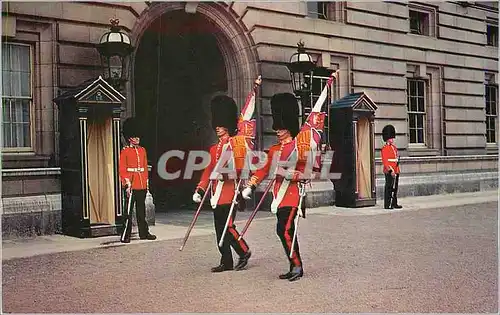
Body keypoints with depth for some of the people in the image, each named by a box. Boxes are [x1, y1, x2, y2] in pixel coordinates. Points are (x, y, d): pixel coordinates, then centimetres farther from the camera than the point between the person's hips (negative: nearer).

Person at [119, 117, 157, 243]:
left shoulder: (142, 150, 13)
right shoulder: (124, 151, -4)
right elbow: (122, 169, -8)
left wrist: (147, 183, 14)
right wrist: (127, 184, -15)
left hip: (142, 185, 6)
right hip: (132, 186, -6)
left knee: (141, 211, 13)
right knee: (128, 211, -3)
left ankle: (144, 233, 19)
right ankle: (125, 236, 1)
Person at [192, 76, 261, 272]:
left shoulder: (236, 144, -2)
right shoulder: (214, 149, 15)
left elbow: (238, 167, -12)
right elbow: (208, 171, 15)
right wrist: (199, 191, 11)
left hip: (229, 191, -7)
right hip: (217, 193, 7)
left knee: (228, 226, -8)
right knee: (220, 229, 7)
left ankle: (244, 252, 10)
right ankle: (226, 261, 13)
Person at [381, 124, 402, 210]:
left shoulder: (394, 147, 17)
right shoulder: (385, 148, -9)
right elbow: (384, 161, -16)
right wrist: (390, 170, -21)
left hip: (396, 171, 8)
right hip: (389, 171, -8)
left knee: (395, 188, 11)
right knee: (389, 188, -5)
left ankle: (394, 204, 16)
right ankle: (387, 205, -2)